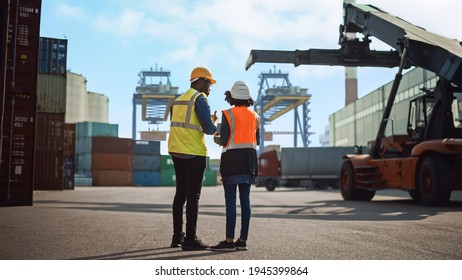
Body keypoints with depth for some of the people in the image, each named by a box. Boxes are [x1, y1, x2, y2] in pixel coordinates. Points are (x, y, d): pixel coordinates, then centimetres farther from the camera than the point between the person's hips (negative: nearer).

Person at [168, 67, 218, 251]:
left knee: (181, 194, 13)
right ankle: (190, 239, -5)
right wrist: (214, 123, 8)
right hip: (194, 153, -8)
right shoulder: (200, 98, -8)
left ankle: (177, 236, 18)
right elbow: (209, 128, -15)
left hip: (177, 151, 8)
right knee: (193, 196, -5)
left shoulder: (179, 99, 17)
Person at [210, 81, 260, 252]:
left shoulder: (228, 114, -7)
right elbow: (257, 141, 14)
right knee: (245, 199, 5)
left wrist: (216, 139, 12)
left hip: (232, 158, -6)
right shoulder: (254, 116, 10)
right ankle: (243, 240, 7)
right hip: (249, 159, 6)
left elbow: (224, 140, -10)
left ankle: (229, 241, -8)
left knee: (230, 200, -6)